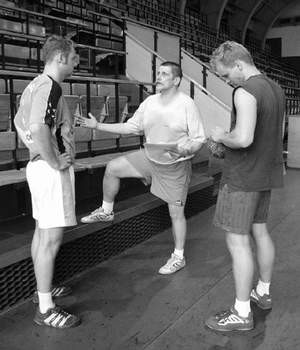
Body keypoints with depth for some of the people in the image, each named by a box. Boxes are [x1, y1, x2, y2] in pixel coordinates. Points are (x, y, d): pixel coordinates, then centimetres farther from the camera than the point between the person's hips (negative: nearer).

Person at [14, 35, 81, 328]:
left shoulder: (35, 85, 14)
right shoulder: (49, 87, -17)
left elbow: (20, 123, 24)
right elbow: (38, 128, -32)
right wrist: (55, 162, -21)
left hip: (39, 165, 11)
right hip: (52, 171, -11)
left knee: (42, 233, 18)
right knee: (51, 238, -5)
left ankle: (43, 289, 32)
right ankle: (45, 309, 4)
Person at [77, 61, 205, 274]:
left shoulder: (187, 104, -16)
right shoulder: (149, 102, 1)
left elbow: (199, 139, -14)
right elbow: (132, 127, 8)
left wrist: (185, 150, -36)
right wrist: (98, 126, 5)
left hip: (175, 166, -6)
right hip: (149, 158, 6)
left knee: (176, 211, 1)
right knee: (112, 168, 1)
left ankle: (179, 257, 20)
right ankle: (106, 211, 22)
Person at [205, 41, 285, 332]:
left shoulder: (246, 92, -19)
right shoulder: (275, 89, 10)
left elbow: (243, 138, -30)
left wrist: (221, 136, -10)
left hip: (242, 178, -9)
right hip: (266, 174, 9)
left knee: (237, 241, -2)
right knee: (259, 231, 20)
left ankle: (242, 313, 7)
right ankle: (263, 292, 36)